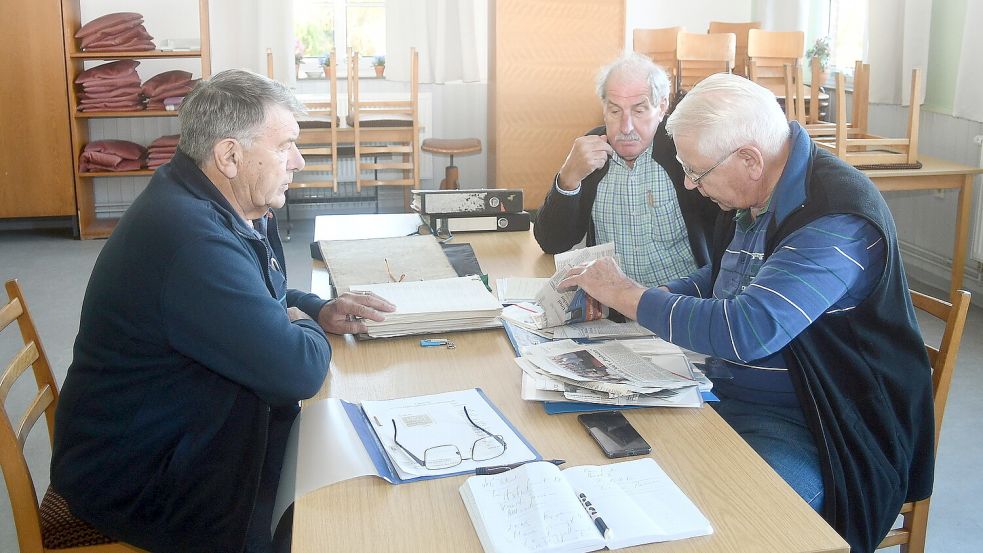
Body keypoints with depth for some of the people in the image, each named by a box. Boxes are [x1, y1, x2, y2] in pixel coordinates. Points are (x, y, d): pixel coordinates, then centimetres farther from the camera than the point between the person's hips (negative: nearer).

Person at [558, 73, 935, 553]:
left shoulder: (837, 219, -24)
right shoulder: (755, 195, 4)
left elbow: (746, 331, -33)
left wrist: (626, 295, -20)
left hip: (802, 425, -8)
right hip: (727, 392, 8)